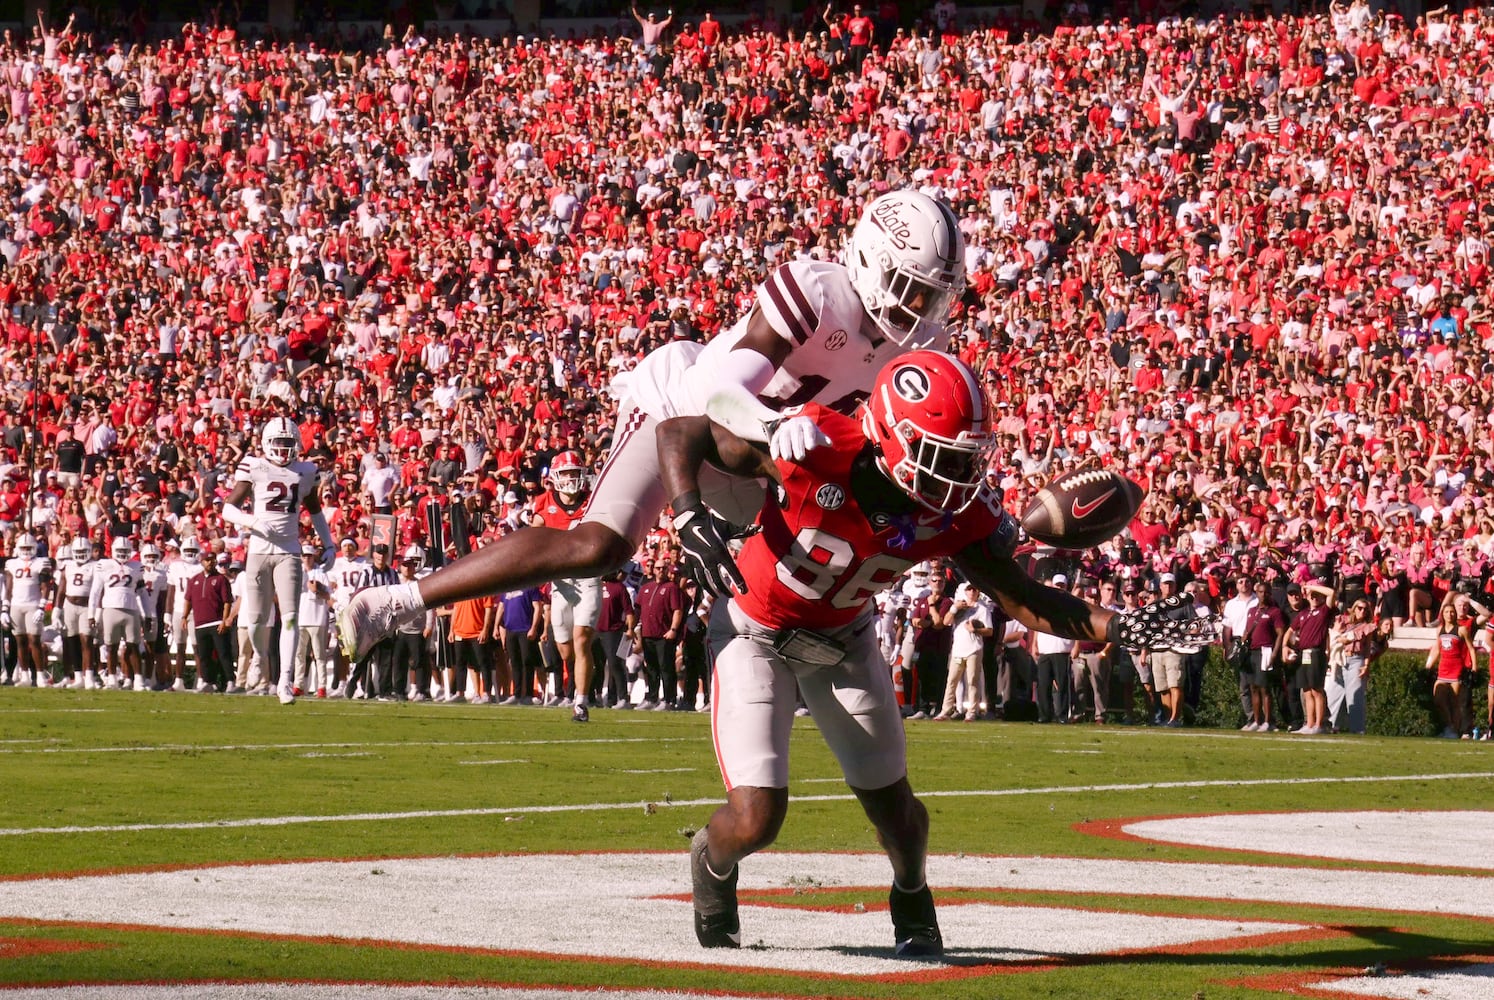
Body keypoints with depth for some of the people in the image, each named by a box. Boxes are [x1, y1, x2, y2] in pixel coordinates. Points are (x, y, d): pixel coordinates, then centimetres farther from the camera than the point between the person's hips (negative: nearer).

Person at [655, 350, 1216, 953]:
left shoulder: (958, 515, -22)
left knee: (892, 806, 8)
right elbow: (682, 430, -26)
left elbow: (1023, 601, -11)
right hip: (757, 633, -4)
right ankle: (712, 862, 26)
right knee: (756, 820, -13)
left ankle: (912, 897, 44)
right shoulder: (816, 450, -36)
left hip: (842, 638, 4)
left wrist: (1115, 628, -26)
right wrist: (689, 518, -43)